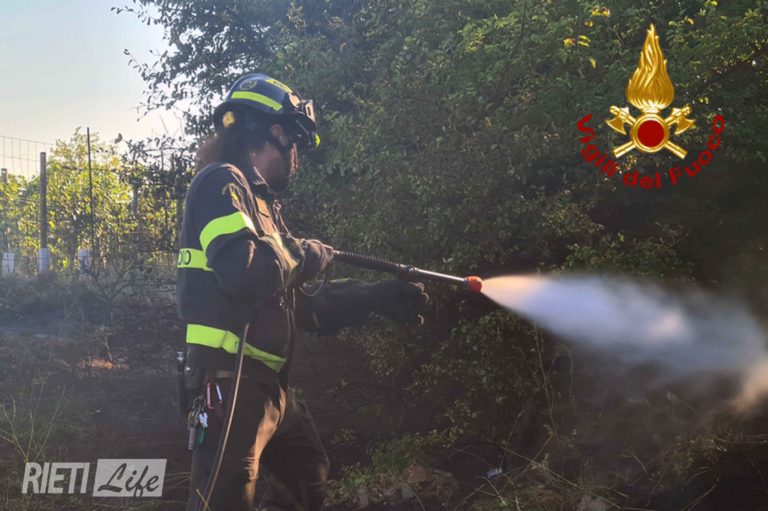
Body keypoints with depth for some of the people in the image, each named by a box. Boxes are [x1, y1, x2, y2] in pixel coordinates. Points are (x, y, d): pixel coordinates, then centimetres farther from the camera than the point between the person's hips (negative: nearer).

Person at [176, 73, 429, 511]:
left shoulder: (260, 199, 23)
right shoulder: (223, 184, -7)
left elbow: (302, 305, 25)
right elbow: (244, 272, -26)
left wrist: (377, 298, 20)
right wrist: (305, 256, -8)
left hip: (267, 384, 11)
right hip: (231, 379, -11)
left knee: (309, 475, 24)